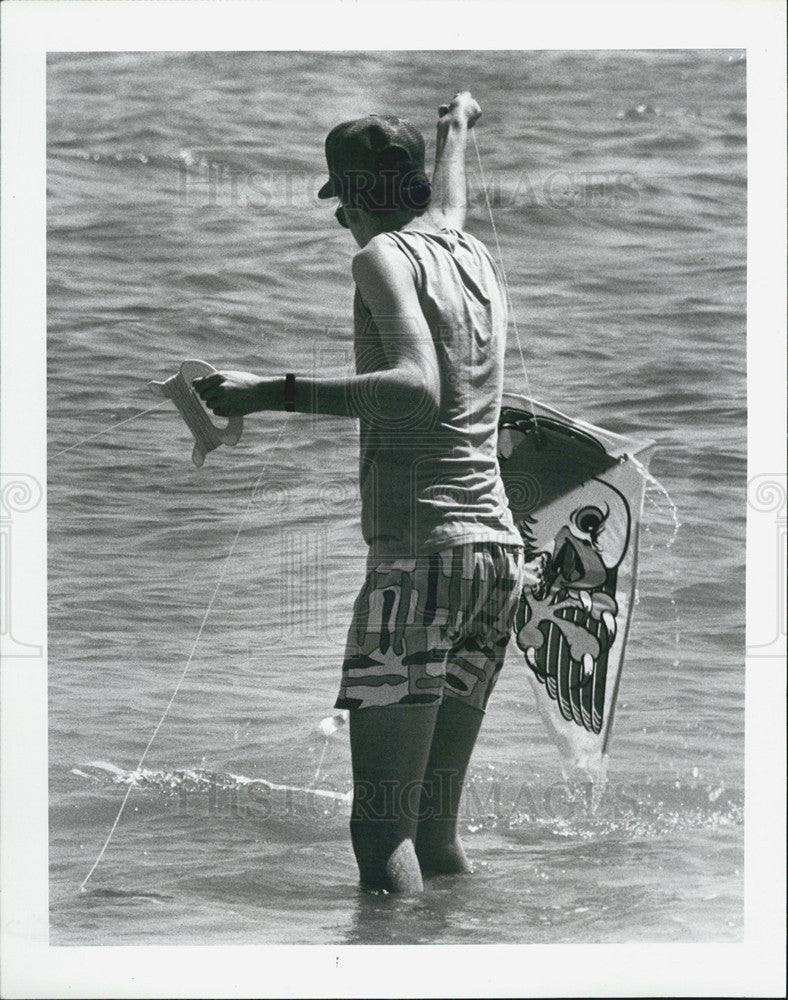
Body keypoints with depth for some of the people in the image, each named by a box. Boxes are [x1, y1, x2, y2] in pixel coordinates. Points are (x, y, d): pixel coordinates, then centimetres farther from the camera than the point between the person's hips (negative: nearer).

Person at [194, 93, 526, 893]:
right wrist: (455, 127, 62)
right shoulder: (470, 252, 17)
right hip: (497, 551, 8)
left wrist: (272, 393, -23)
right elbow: (445, 201, 42)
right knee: (435, 825, 12)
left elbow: (418, 387, -22)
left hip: (420, 551, -8)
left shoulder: (385, 255, -4)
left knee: (382, 831, -10)